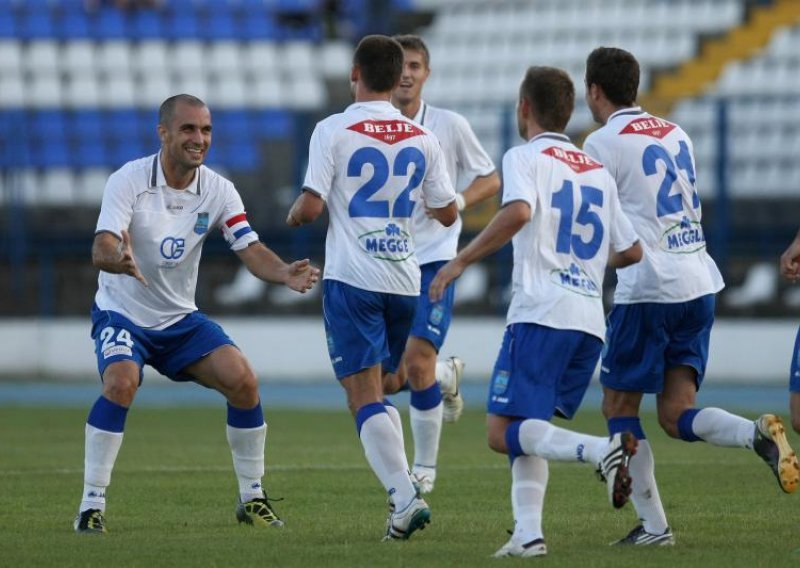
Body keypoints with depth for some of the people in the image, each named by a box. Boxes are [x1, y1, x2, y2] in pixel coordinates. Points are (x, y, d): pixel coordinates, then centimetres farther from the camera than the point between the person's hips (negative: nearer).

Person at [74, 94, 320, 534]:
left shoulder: (217, 190, -5)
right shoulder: (129, 180, -18)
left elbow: (249, 249, -12)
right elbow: (101, 249, -29)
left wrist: (285, 274, -34)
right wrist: (118, 258, -54)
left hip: (180, 319, 4)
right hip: (121, 315, -4)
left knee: (243, 381, -13)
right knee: (121, 383, -31)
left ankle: (252, 498, 5)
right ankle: (91, 505, -21)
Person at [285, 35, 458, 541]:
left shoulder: (334, 131, -8)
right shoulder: (422, 139, 6)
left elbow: (311, 206, -14)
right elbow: (447, 213, 10)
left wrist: (294, 215, 10)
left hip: (352, 279, -5)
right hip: (405, 278, 5)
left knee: (365, 397, -6)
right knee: (377, 393, 19)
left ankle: (405, 496, -20)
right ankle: (402, 497, 11)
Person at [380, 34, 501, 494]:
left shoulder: (450, 126, -3)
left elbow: (490, 179, 7)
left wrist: (457, 202, -12)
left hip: (434, 260, -3)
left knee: (417, 360, -18)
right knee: (387, 381, 0)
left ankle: (425, 468, -2)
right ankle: (447, 377, 35)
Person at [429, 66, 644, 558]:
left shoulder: (525, 157, 1)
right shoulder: (599, 172, 20)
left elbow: (518, 211, -20)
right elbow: (632, 252, 20)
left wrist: (462, 261, -14)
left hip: (541, 314, -7)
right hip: (591, 322, 7)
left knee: (504, 432, -8)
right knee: (529, 431, 13)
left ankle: (602, 450, -29)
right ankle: (528, 532, -3)